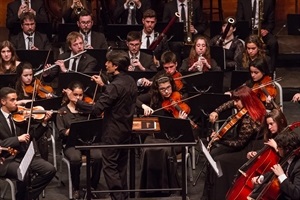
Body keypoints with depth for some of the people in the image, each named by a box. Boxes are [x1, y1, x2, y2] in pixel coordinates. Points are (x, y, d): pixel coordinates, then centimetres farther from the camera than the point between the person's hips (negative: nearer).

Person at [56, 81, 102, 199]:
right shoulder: (63, 112, 5)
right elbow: (61, 133, -4)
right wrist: (70, 131, -24)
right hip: (71, 143, -2)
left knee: (98, 157, -31)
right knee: (75, 159, -36)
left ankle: (92, 186, -9)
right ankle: (75, 189, -12)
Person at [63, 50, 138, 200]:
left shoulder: (115, 85, -24)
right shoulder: (130, 82, 3)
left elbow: (96, 109, -26)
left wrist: (74, 100, -20)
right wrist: (103, 85, 20)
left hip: (113, 131, -9)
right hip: (125, 129, 9)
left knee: (110, 166, -1)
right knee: (121, 164, 17)